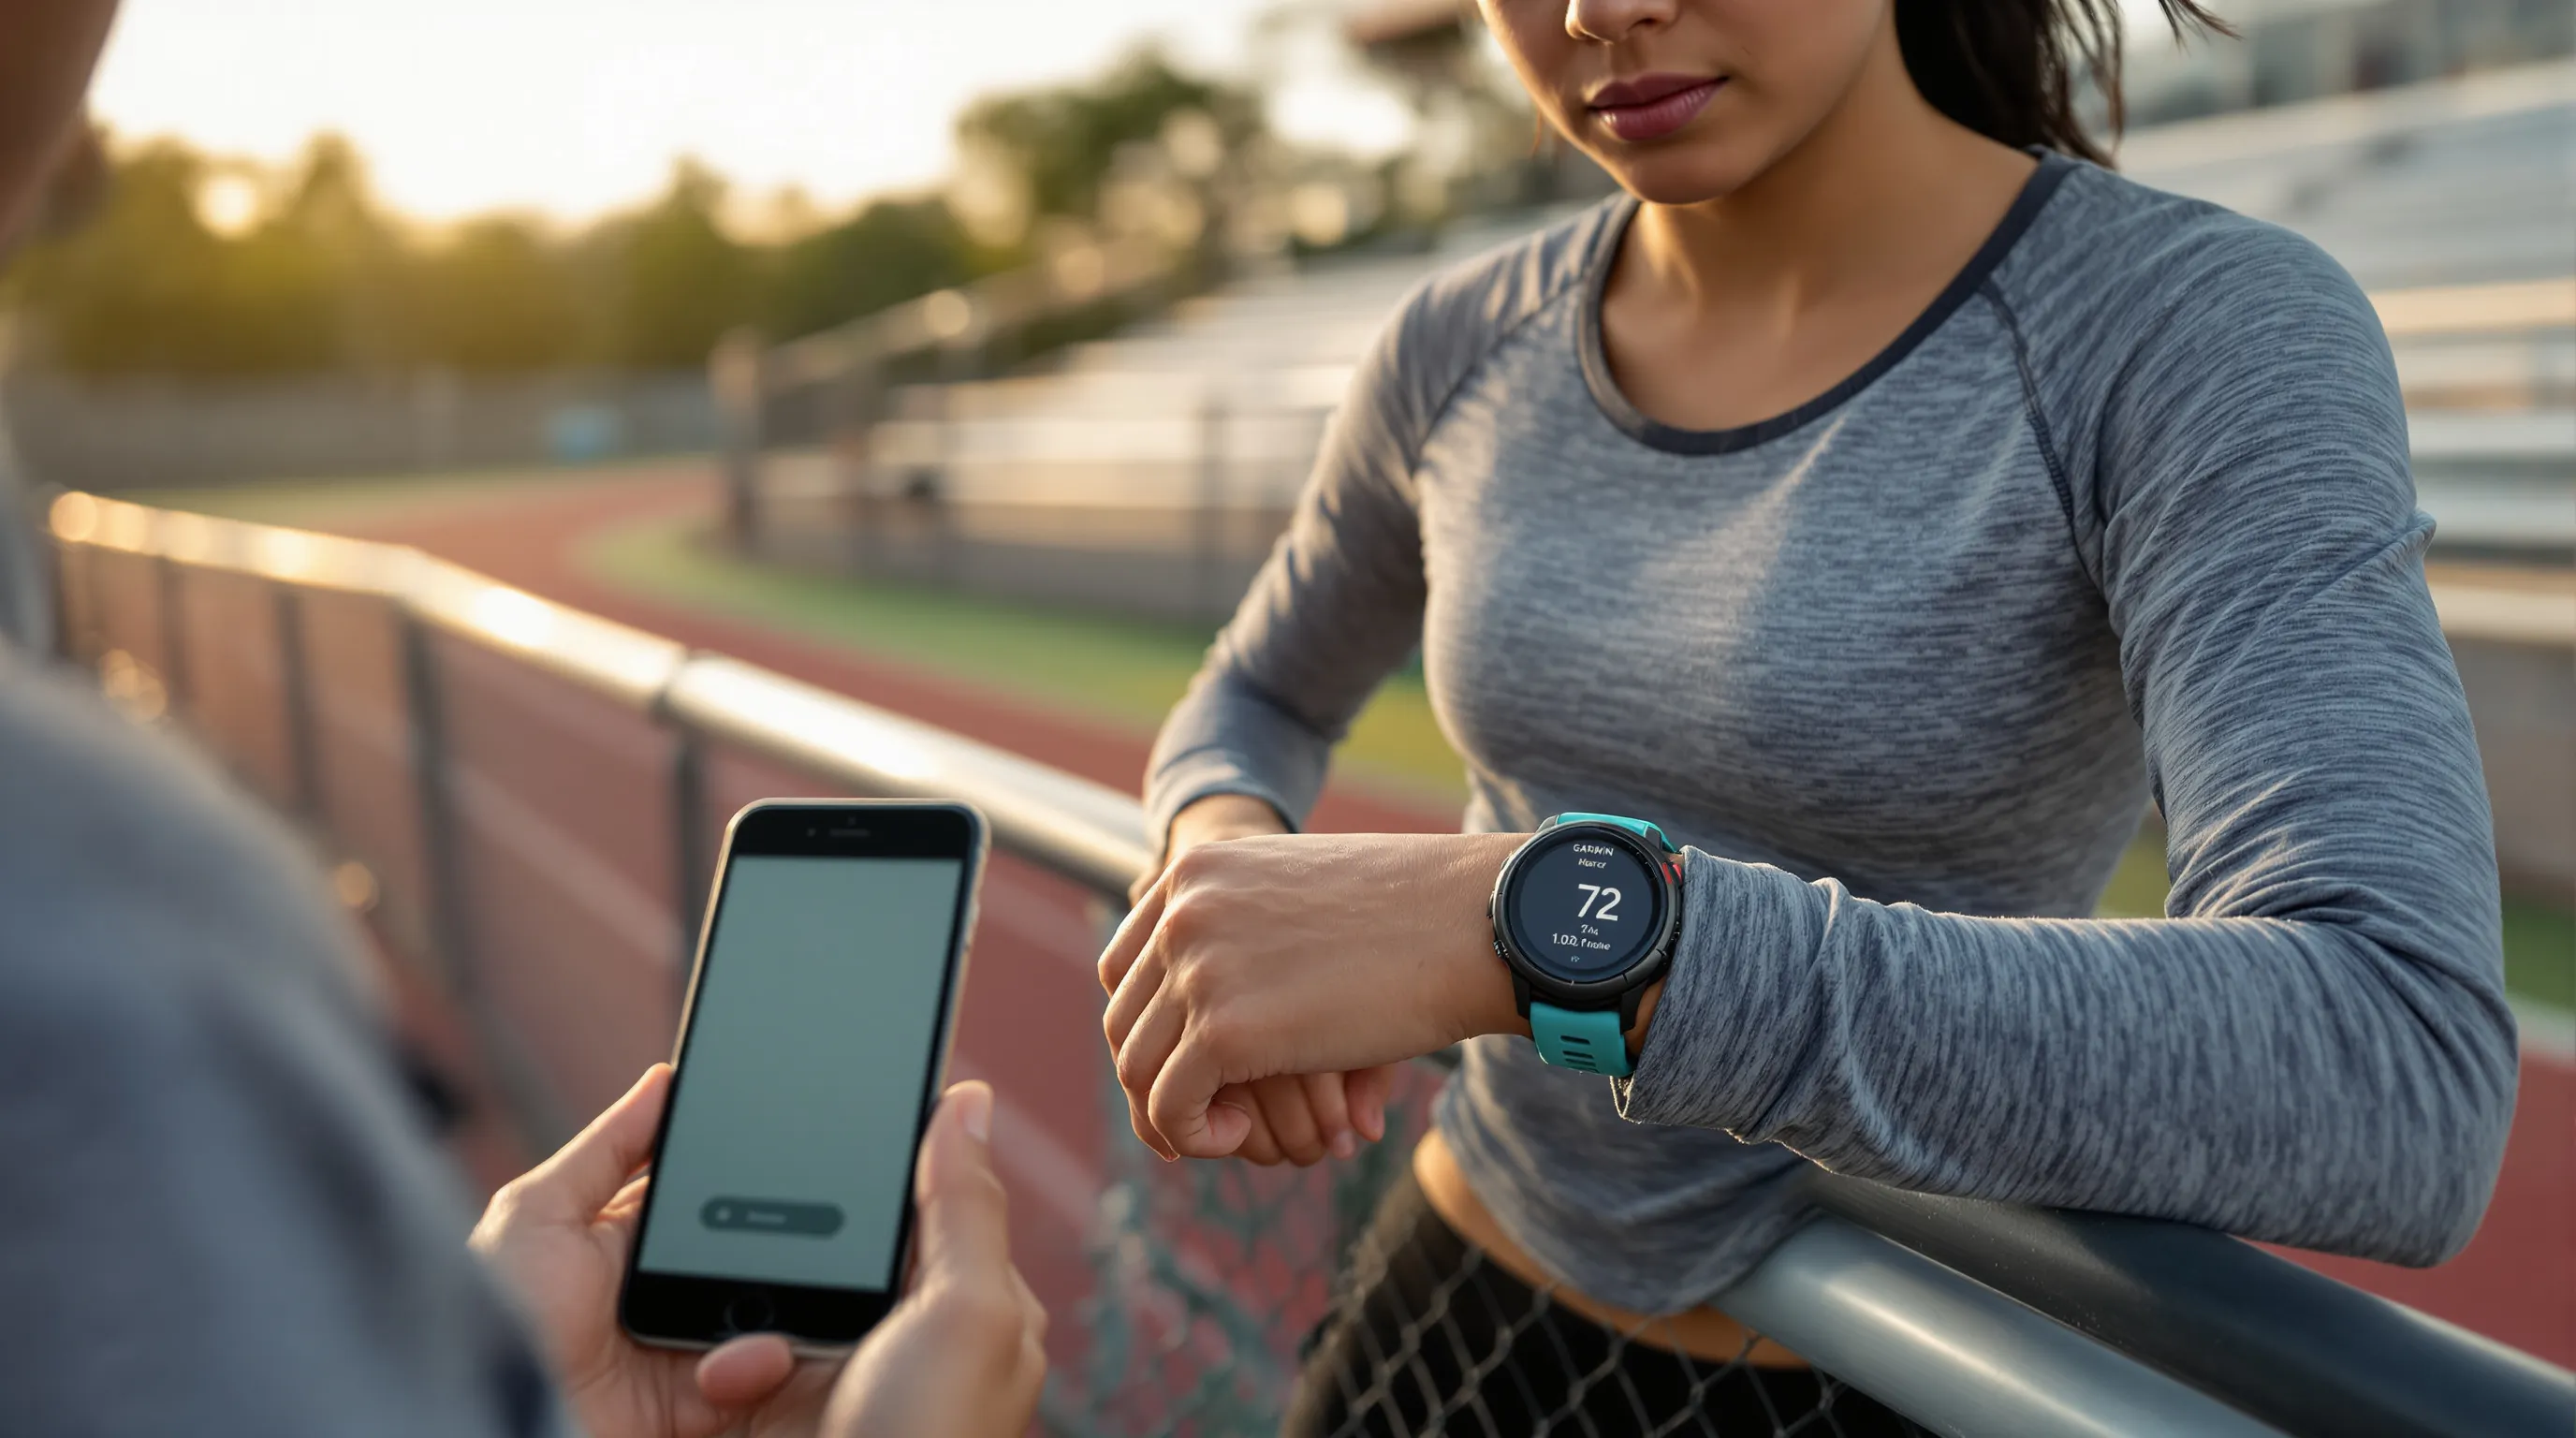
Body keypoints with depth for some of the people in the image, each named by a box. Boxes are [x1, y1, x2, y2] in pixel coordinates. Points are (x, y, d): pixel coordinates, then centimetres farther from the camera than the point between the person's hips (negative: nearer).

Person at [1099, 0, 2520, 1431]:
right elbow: (1253, 707, 12)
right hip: (1469, 1313, 4)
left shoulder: (2217, 334, -19)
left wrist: (1534, 928, -40)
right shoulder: (1468, 349, -5)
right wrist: (1224, 850, -12)